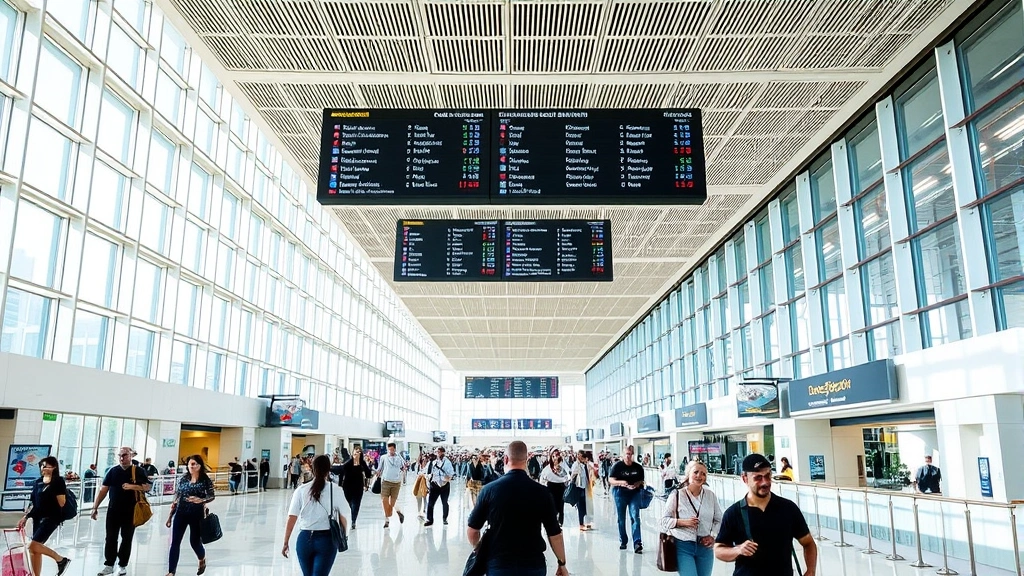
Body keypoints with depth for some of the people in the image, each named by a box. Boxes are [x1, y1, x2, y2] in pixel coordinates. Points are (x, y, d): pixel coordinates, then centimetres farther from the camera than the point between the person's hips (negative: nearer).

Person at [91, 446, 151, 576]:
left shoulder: (138, 471, -4)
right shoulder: (112, 471, 4)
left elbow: (147, 487, -9)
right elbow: (103, 490, 5)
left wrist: (132, 486, -24)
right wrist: (95, 507, 2)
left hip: (130, 511, -2)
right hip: (113, 510, 2)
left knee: (127, 539, 7)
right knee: (110, 538, 5)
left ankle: (123, 565, 17)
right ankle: (109, 565, 16)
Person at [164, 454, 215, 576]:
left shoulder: (206, 480, -6)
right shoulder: (183, 478, 2)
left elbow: (212, 496, -8)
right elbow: (176, 497, 7)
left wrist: (201, 500, -29)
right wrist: (170, 515, 8)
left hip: (197, 514, -3)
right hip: (181, 513, 3)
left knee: (195, 542, 8)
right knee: (175, 542, -1)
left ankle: (202, 559, 39)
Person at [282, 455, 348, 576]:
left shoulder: (301, 490, -2)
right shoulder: (336, 490, -5)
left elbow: (291, 519, -5)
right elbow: (343, 518, -2)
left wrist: (286, 543, 3)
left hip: (305, 539, 2)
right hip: (327, 539, -2)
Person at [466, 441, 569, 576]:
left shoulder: (489, 489, -7)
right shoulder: (540, 491, -7)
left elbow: (472, 531, -1)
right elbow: (554, 534, -4)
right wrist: (562, 563, 11)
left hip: (499, 564, 0)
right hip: (533, 564, 1)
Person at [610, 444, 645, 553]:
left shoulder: (638, 467, 0)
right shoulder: (617, 466, -7)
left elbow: (642, 480, 8)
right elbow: (610, 480, -8)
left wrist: (637, 484, -14)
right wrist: (620, 482, -26)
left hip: (634, 493, 0)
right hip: (620, 493, 0)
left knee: (635, 517, -11)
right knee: (620, 518, 9)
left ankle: (637, 543, -13)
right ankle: (623, 542, 25)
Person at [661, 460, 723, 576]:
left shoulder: (711, 496, 1)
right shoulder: (677, 495, -7)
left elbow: (718, 520, 10)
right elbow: (665, 520, -3)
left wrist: (713, 536, -6)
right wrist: (683, 522, -18)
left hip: (705, 547, 4)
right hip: (683, 546, -3)